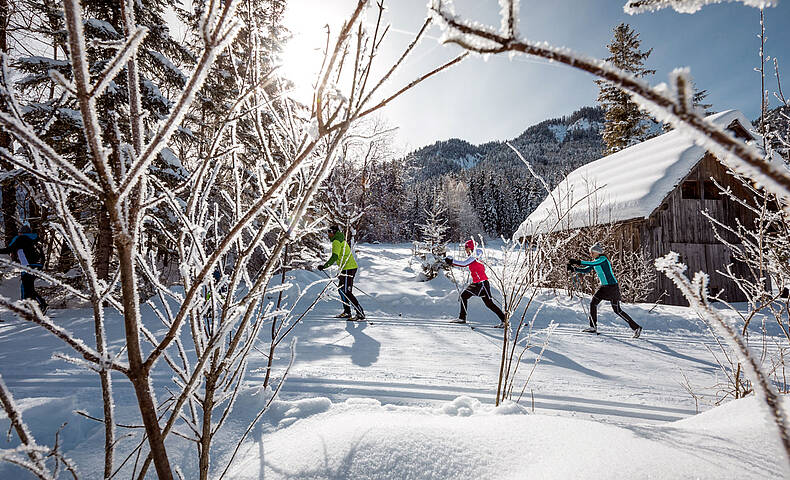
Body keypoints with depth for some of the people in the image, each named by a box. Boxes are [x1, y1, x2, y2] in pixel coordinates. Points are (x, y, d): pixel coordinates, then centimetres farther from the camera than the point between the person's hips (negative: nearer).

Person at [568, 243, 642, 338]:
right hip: (604, 287, 9)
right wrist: (574, 268, -5)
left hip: (612, 286, -9)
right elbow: (585, 270, 9)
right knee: (593, 303, -1)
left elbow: (592, 264, -32)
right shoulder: (595, 262, 9)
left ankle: (636, 327, 8)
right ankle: (593, 327, 6)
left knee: (617, 310, -5)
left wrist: (578, 262, -35)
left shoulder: (603, 259, -16)